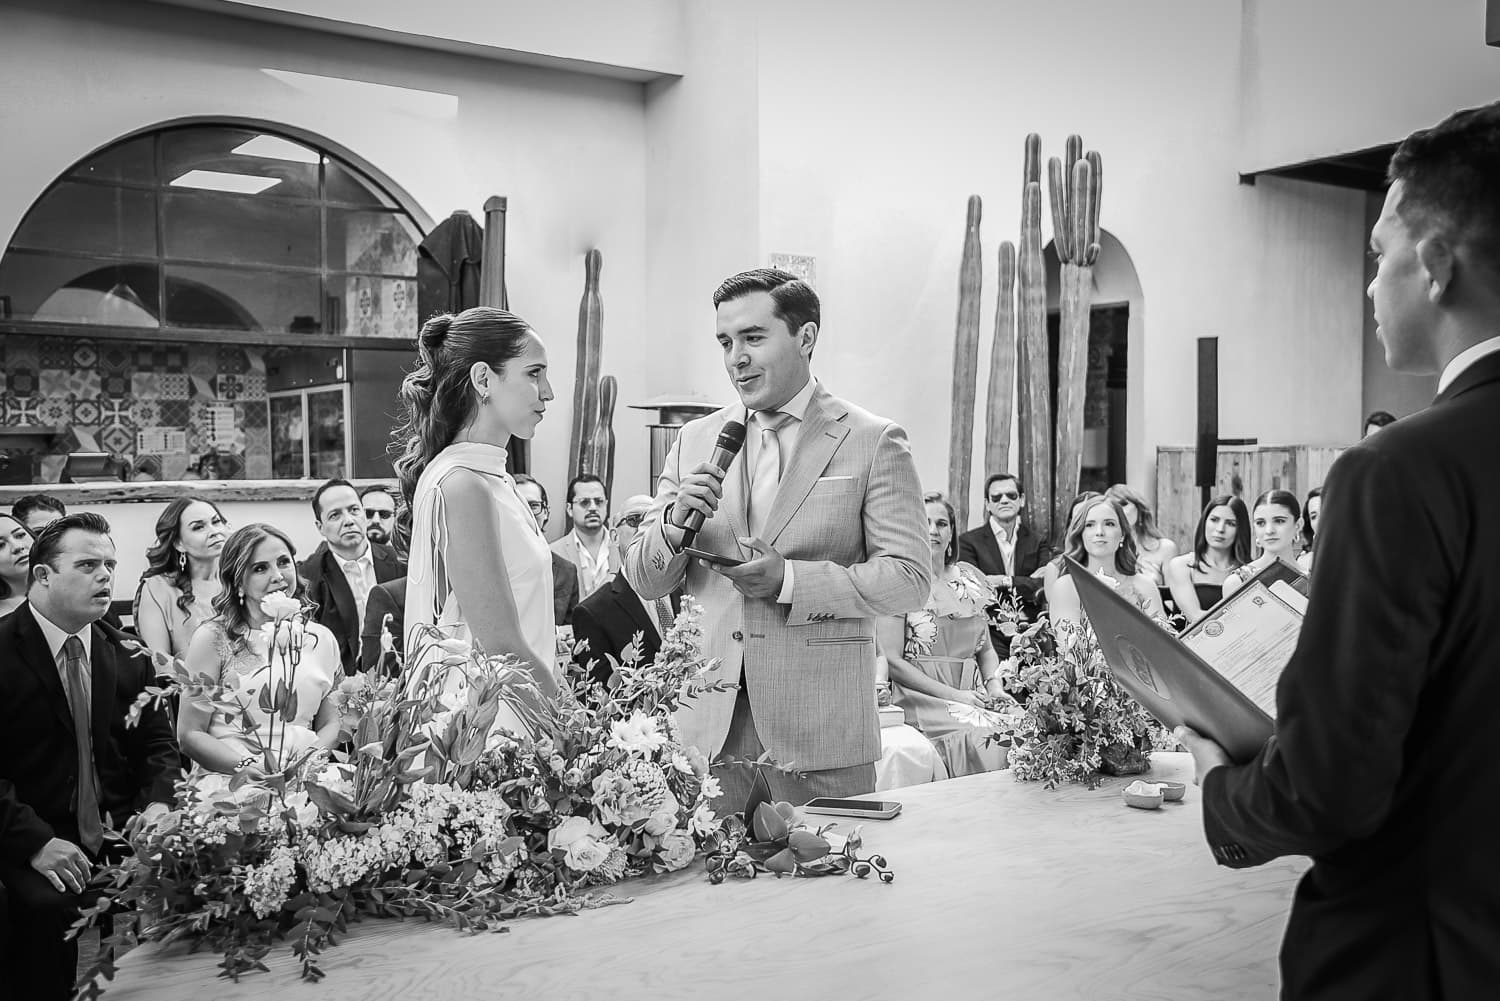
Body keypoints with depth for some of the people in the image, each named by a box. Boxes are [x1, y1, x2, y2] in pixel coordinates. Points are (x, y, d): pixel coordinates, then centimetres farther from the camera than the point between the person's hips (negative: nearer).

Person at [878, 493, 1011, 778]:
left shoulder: (969, 579, 15)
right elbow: (891, 661, -9)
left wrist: (995, 687, 1)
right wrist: (953, 694, -14)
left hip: (972, 694, 5)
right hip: (920, 698, -5)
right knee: (980, 737, -29)